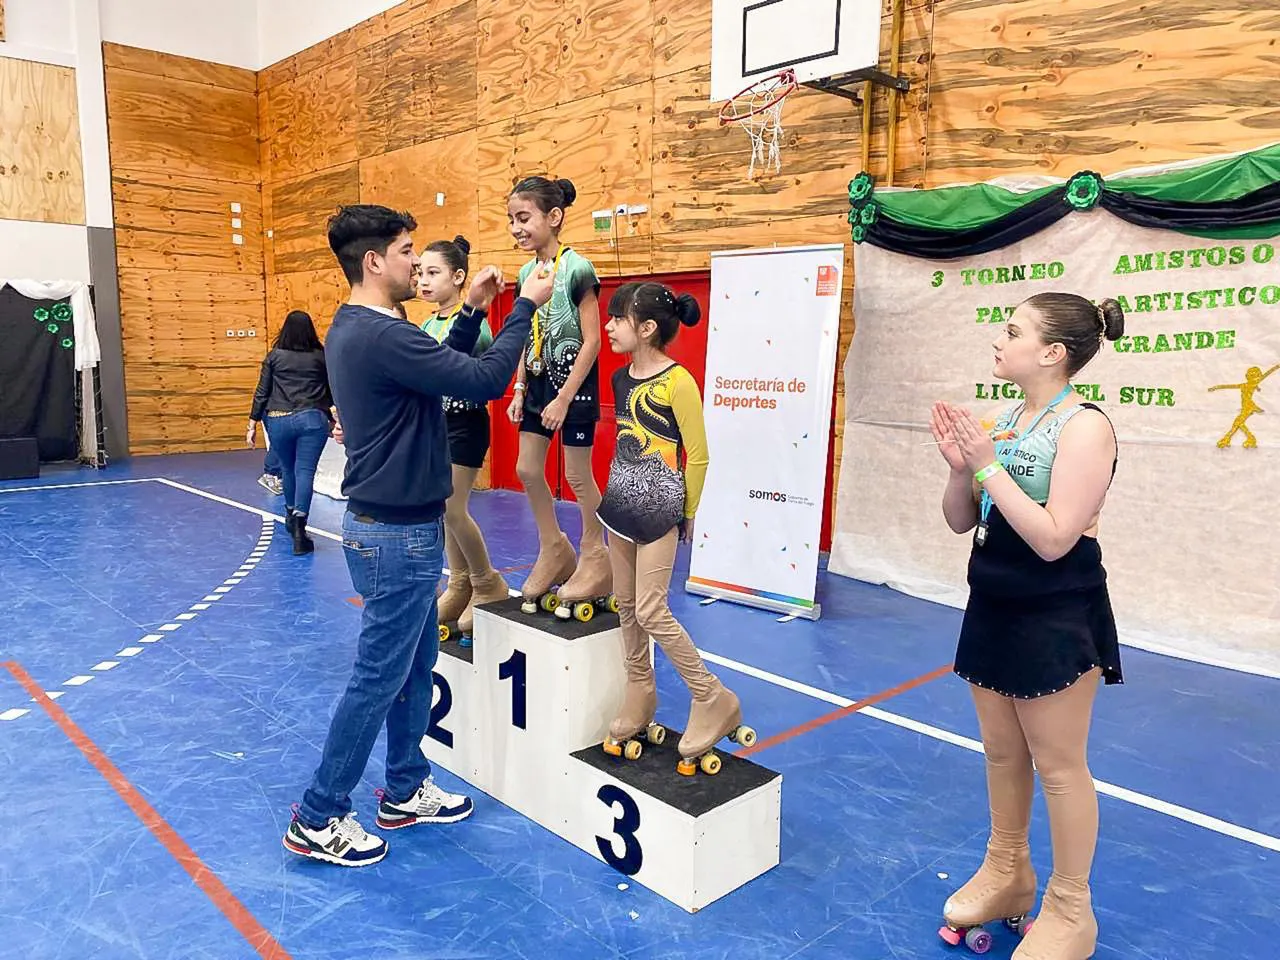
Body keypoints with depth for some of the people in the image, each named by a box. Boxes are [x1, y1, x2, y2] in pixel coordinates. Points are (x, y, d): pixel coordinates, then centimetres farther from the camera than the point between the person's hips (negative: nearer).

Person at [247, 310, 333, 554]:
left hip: (279, 421, 1)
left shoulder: (274, 356, 4)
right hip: (313, 419, -1)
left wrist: (252, 424, 9)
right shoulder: (320, 356, 5)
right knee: (305, 471, -6)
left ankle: (291, 514, 40)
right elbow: (331, 390, 12)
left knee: (288, 470, 19)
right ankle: (298, 525, -18)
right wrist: (333, 419, 26)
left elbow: (262, 393, 4)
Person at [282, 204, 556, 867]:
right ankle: (317, 820, 18)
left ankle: (405, 792, 33)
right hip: (397, 535, -10)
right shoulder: (381, 336, -22)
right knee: (377, 679, 2)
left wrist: (472, 311, 10)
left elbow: (443, 366, 19)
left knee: (415, 668, 19)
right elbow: (485, 382, -23)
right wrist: (526, 307, -12)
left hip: (389, 525, 10)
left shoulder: (353, 330, 10)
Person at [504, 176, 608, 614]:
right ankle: (554, 549, 27)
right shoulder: (527, 272, 7)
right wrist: (520, 389, 6)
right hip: (538, 380, 7)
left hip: (573, 380, -7)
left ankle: (595, 558, 20)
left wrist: (564, 398, -18)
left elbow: (591, 340, -17)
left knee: (577, 474, 2)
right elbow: (527, 340, 12)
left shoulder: (576, 268, -15)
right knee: (527, 469, 10)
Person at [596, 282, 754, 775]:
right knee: (626, 606, 12)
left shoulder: (677, 381, -16)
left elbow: (698, 454, -11)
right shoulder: (621, 377, 7)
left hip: (657, 509, -8)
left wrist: (687, 513, -3)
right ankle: (639, 701, 26)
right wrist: (619, 491, 18)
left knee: (651, 610, -7)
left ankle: (714, 702, 7)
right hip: (620, 503, 8)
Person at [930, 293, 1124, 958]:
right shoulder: (1008, 419, 5)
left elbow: (1054, 538, -23)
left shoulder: (1084, 426, -17)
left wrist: (989, 465, -22)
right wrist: (960, 467, -10)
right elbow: (960, 521, 8)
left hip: (1056, 621, -7)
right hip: (994, 608, 8)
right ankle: (1007, 872, 38)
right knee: (1001, 751, 19)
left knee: (1059, 764, 7)